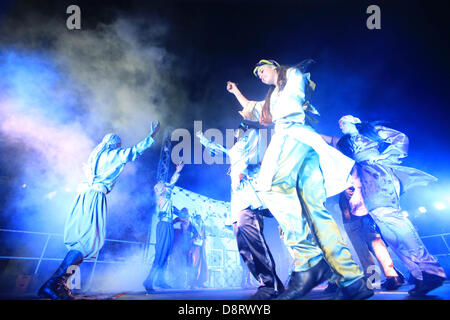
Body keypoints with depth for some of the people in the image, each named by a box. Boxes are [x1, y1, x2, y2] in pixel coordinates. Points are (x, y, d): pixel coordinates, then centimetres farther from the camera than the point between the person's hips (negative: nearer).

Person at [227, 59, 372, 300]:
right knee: (313, 209, -10)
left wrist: (267, 116, 14)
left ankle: (309, 259, -41)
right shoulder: (271, 99, 40)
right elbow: (252, 110, 55)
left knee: (272, 187, -33)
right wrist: (236, 92, 63)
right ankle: (352, 280, -21)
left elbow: (292, 103, 2)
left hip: (297, 135, -8)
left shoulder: (293, 75, 19)